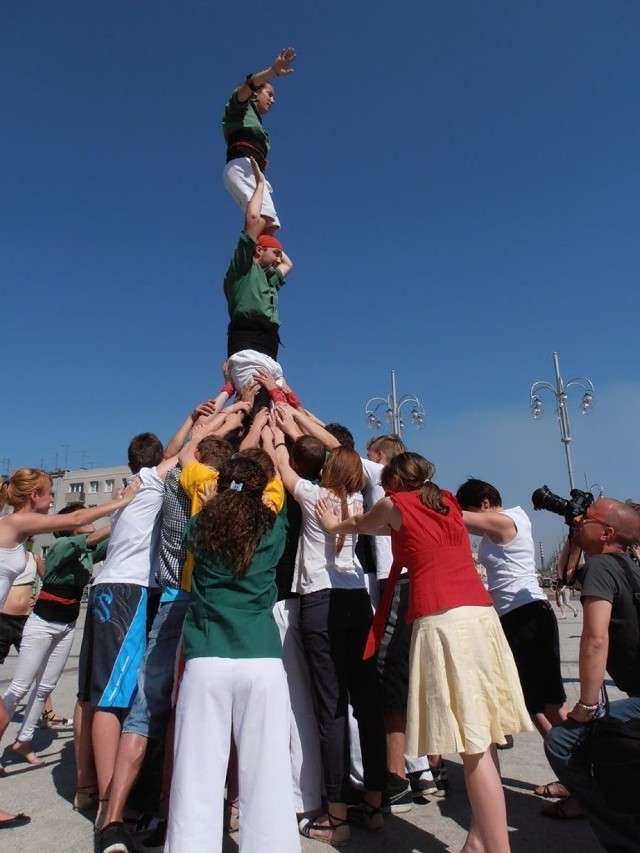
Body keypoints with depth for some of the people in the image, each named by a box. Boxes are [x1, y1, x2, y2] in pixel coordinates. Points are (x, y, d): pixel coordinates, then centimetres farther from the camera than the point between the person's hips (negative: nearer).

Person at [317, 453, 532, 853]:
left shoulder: (396, 504, 6)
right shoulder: (448, 501, 21)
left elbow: (360, 525, 27)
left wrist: (333, 525, 46)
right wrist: (348, 524, 48)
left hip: (442, 621, -7)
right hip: (481, 614, 7)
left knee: (473, 746, -5)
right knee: (481, 741, 12)